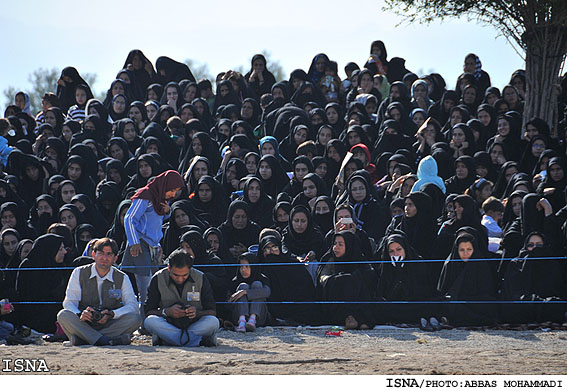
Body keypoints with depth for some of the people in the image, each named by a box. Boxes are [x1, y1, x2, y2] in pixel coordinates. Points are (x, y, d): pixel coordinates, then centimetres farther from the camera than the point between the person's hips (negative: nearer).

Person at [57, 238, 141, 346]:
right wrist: (80, 315, -28)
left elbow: (132, 305, -4)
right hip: (83, 324, -1)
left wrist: (111, 314, -24)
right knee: (63, 315, -29)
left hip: (109, 325, 1)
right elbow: (69, 302, -4)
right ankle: (103, 340, -43)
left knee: (135, 318, -27)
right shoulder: (79, 274, 5)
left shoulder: (122, 278, 7)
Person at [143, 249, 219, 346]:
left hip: (194, 324, 0)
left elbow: (212, 312, -3)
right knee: (149, 322, -32)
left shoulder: (201, 278, -3)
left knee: (213, 322, -30)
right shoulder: (158, 279, -5)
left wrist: (197, 313, -24)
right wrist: (167, 312, -24)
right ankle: (199, 340, -34)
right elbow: (148, 311, -5)